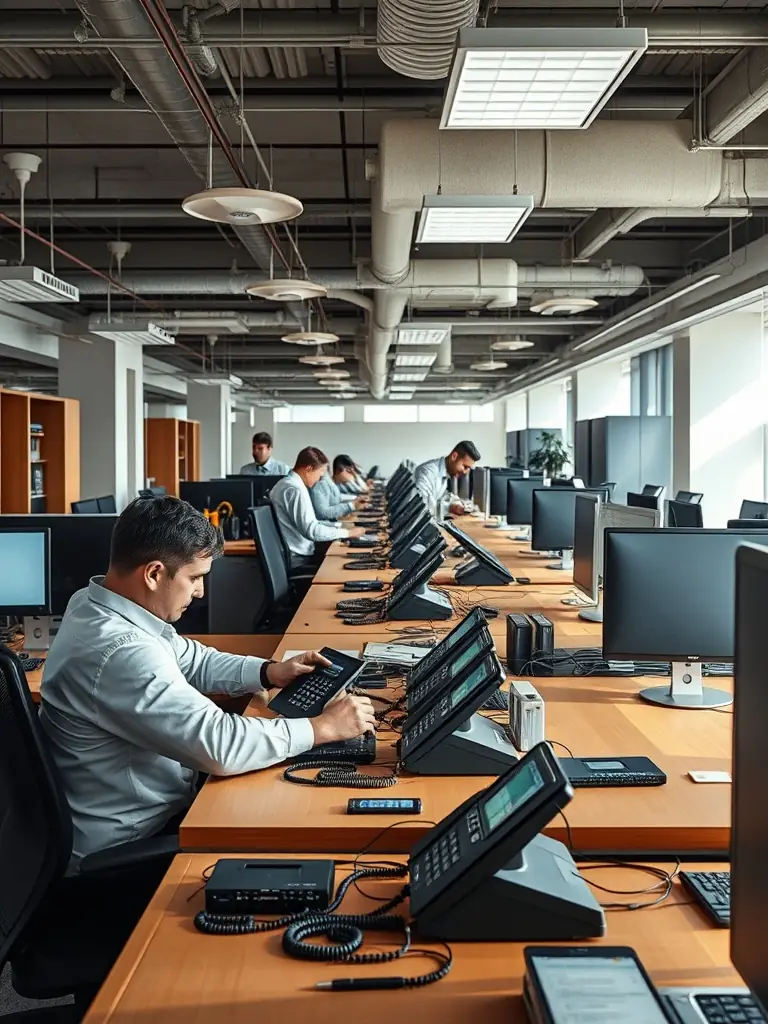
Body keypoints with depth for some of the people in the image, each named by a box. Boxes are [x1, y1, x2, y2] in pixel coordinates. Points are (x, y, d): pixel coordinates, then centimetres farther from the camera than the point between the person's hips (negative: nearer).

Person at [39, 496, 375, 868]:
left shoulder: (95, 605, 0)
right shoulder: (118, 653, -32)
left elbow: (191, 660, 14)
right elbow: (220, 747, -33)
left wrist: (268, 673, 0)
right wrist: (324, 727, -22)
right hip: (119, 852, -9)